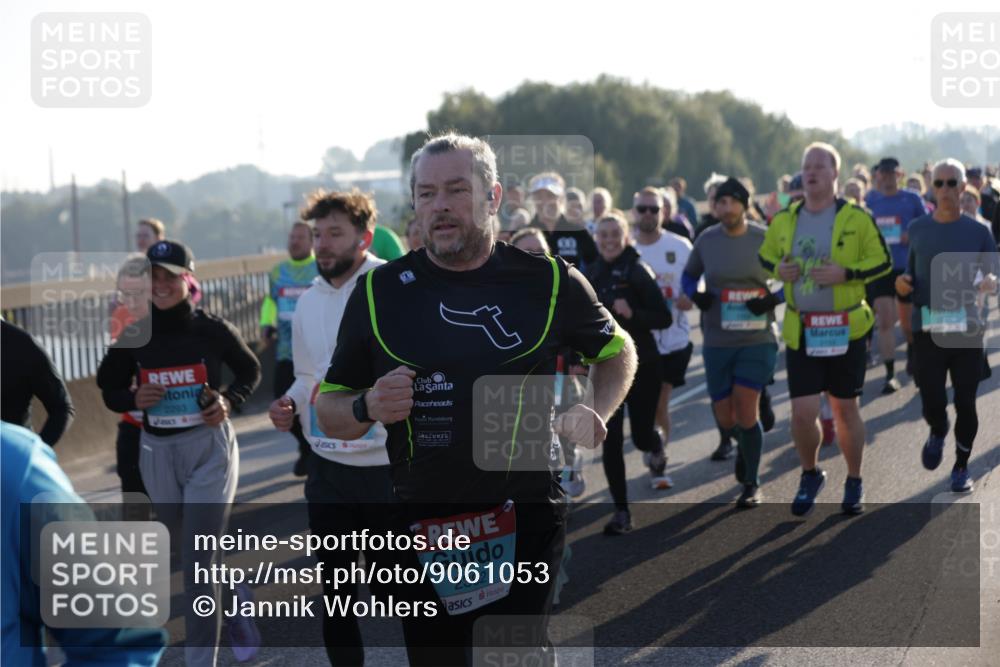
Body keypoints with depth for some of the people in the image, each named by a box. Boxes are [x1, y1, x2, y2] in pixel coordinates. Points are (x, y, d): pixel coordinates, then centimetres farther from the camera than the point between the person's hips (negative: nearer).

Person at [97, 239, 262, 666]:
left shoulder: (213, 330, -8)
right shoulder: (134, 337, -2)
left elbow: (250, 372, 7)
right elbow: (110, 390, 9)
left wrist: (229, 401, -11)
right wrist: (134, 399, -12)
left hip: (209, 448, -4)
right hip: (157, 453, 4)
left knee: (197, 562, -11)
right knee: (194, 555, 19)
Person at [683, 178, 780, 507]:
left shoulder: (765, 239, -6)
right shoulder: (706, 240, 1)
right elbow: (689, 275, 16)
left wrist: (772, 300, -15)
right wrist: (695, 295, -6)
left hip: (758, 340, -3)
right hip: (717, 342, 3)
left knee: (746, 410, -11)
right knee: (724, 418, 6)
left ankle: (752, 483, 6)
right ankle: (745, 444, 43)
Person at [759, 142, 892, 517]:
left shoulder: (856, 219, -5)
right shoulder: (783, 221, 4)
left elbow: (882, 263, -3)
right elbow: (765, 259, 17)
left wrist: (846, 273, -19)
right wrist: (778, 270, -6)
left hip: (846, 329, -2)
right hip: (799, 330, 2)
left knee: (845, 409, 9)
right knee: (802, 413, -5)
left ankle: (854, 483, 27)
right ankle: (810, 475, 22)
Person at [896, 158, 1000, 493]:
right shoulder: (918, 229, 6)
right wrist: (904, 283, -8)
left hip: (967, 329, 0)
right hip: (928, 329, 0)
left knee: (965, 403, 4)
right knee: (932, 403, -6)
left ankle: (962, 466, 25)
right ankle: (937, 433, 30)